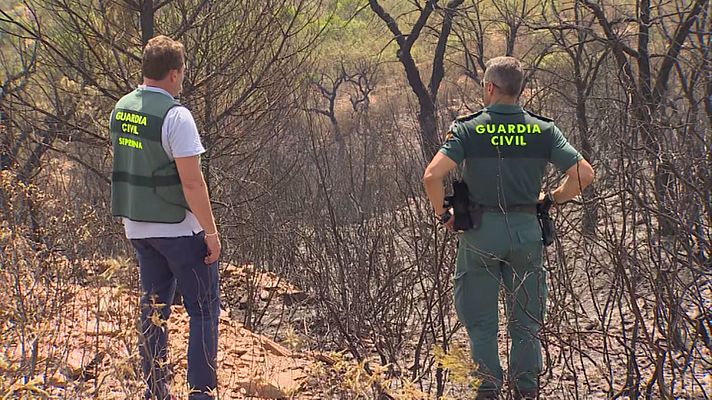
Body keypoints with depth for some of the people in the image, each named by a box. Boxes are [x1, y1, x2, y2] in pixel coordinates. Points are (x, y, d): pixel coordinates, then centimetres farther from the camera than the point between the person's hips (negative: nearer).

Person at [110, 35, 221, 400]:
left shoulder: (121, 110, 5)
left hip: (137, 226, 7)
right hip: (179, 227, -7)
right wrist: (211, 232, -14)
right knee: (204, 309, 2)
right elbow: (191, 182, -21)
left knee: (153, 309, 14)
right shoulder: (175, 116, -18)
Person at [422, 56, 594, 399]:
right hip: (526, 229, 2)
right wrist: (551, 200, 10)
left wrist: (443, 214, -2)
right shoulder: (542, 130, 0)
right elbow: (584, 173, -5)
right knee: (526, 316, 13)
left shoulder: (468, 129, -6)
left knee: (479, 315, 11)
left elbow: (432, 175, -17)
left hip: (480, 229, -2)